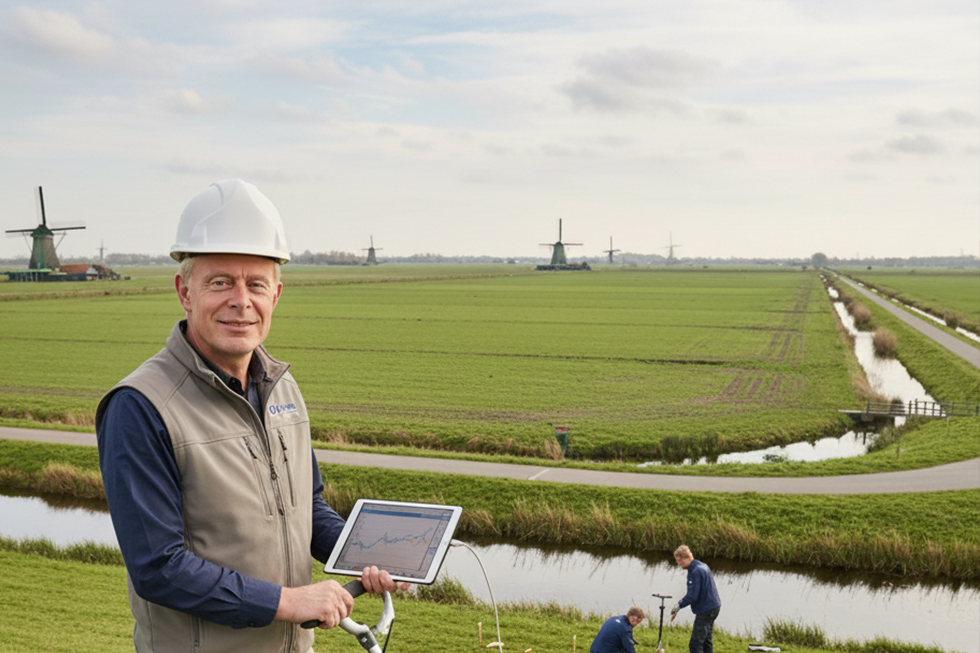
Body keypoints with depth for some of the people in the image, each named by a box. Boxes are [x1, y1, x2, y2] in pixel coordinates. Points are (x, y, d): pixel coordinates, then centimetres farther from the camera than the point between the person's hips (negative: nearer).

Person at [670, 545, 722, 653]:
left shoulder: (695, 572, -20)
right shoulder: (702, 566, 11)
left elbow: (692, 595, -23)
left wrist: (679, 605, -11)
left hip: (705, 610, -10)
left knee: (695, 644, -9)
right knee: (705, 640, 17)